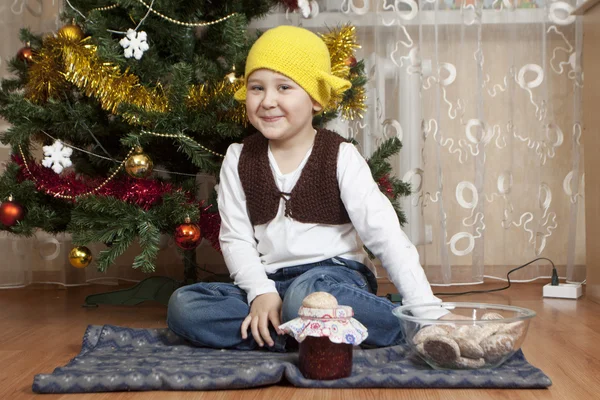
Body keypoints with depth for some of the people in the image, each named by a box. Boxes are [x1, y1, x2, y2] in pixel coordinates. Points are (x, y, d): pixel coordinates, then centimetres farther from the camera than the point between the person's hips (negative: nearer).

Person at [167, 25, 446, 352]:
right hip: (269, 283, 5)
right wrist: (260, 291, -17)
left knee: (306, 295, -40)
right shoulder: (239, 159, 4)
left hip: (335, 276, -5)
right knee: (183, 305, -19)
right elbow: (235, 238, 1)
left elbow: (385, 234, -12)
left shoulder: (341, 157, -5)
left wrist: (427, 310, -19)